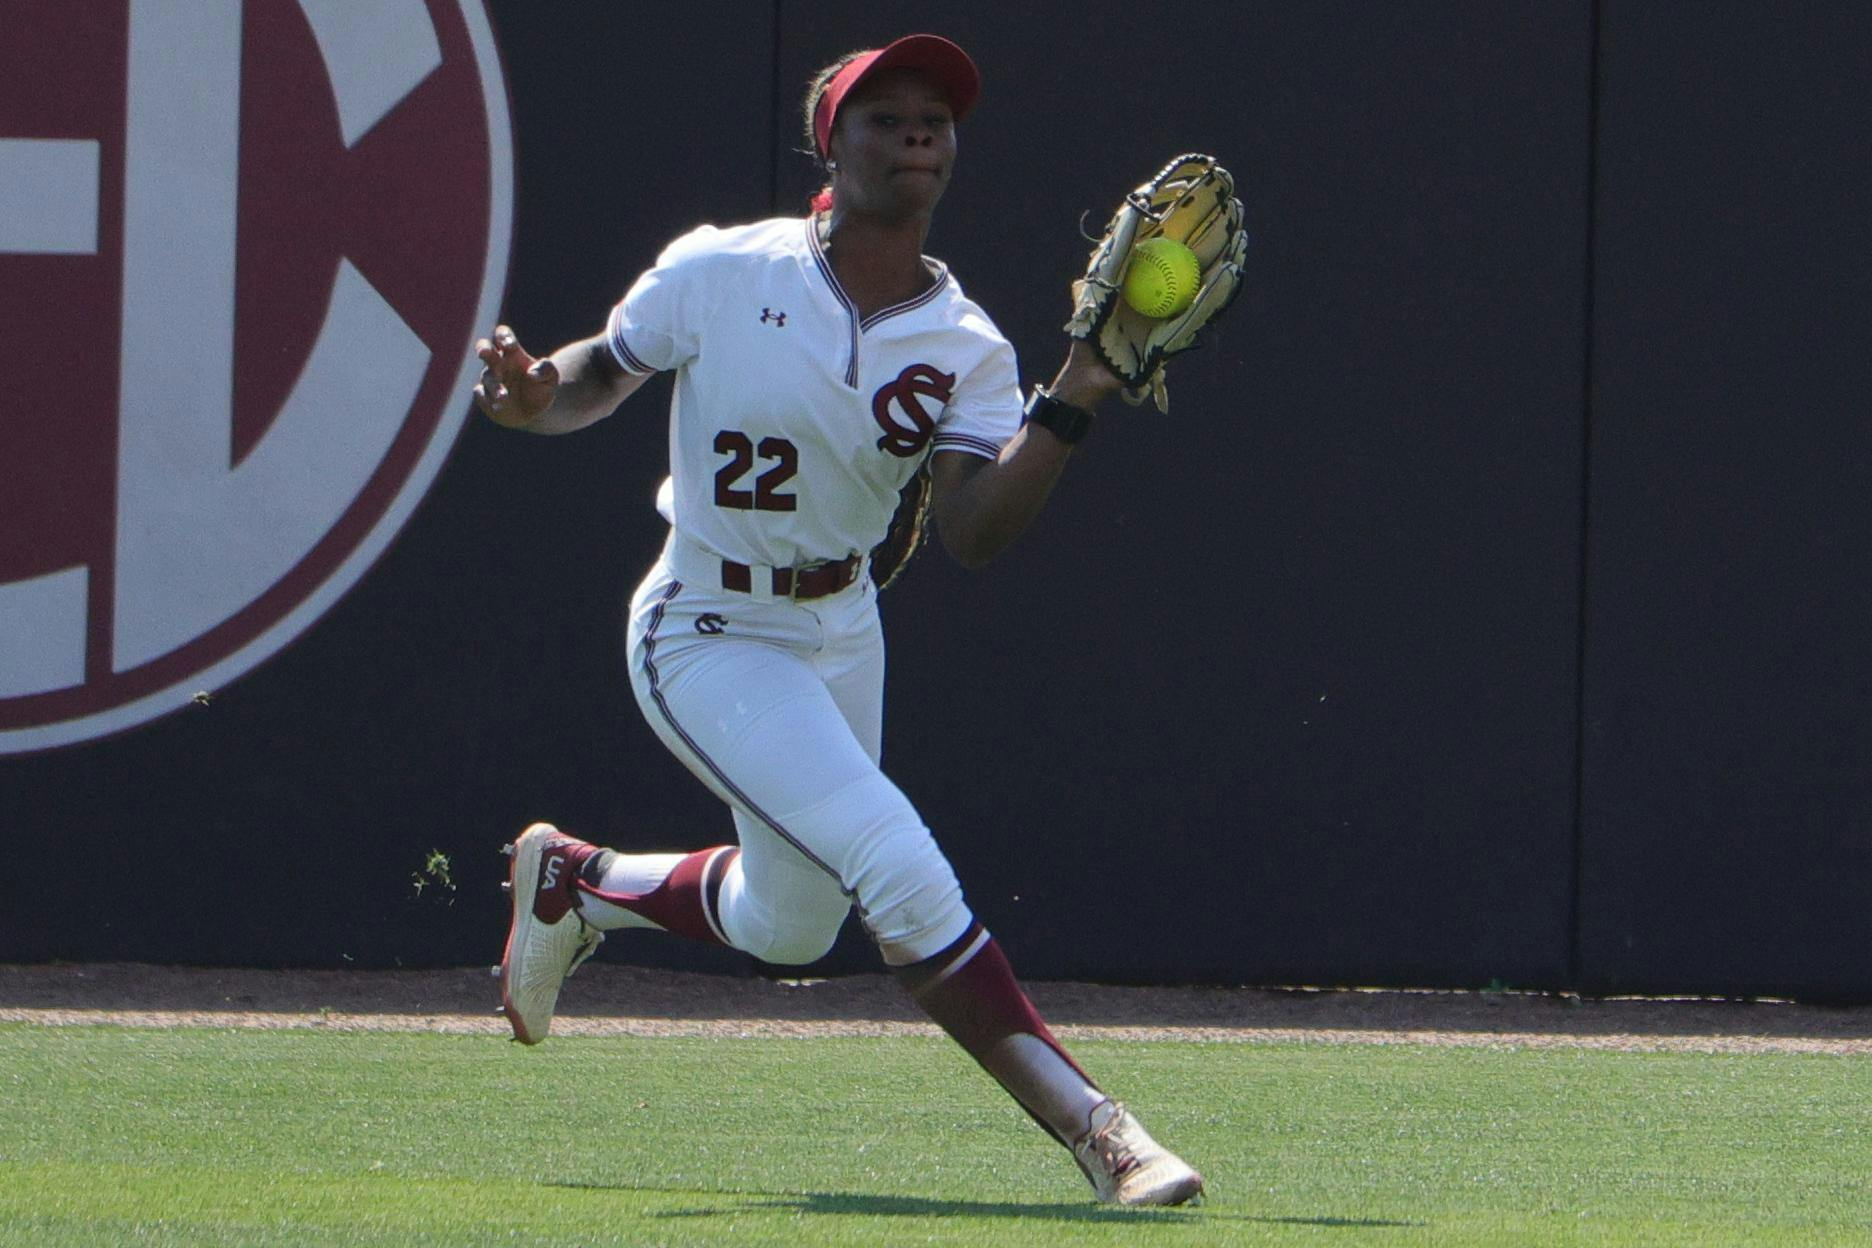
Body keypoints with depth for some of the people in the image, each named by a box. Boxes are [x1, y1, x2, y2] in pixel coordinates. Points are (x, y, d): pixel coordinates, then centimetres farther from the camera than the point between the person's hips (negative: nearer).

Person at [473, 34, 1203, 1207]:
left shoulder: (967, 351, -9)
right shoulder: (719, 273, -14)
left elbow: (975, 531, -21)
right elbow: (601, 375, -1)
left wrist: (1067, 407, -34)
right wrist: (532, 394, -23)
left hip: (842, 635, 6)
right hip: (709, 639, -6)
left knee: (790, 926, 20)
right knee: (900, 868, -21)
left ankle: (577, 879, 46)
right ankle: (1094, 1130, -19)